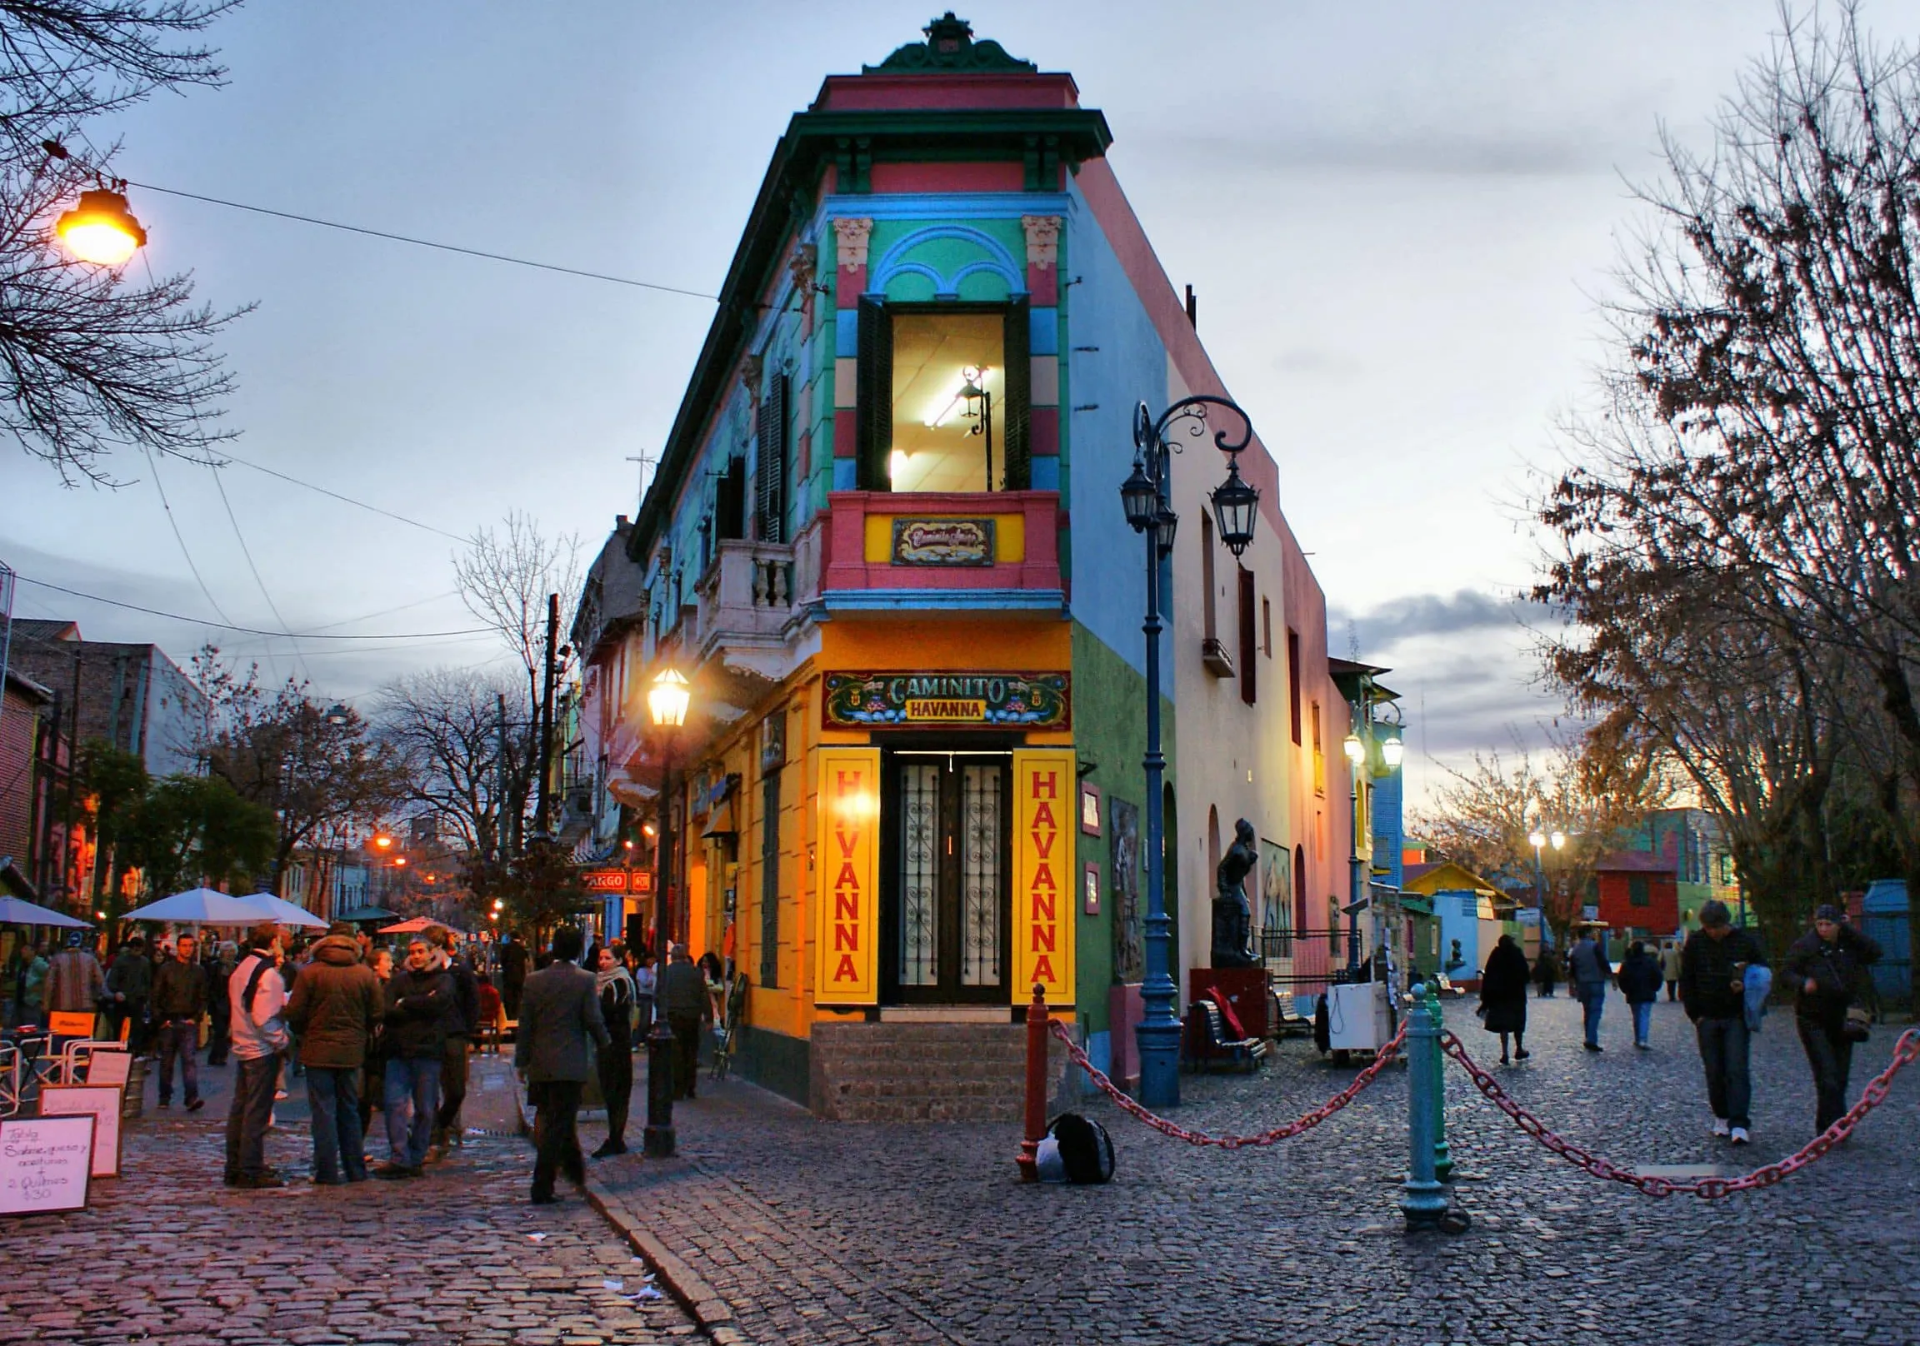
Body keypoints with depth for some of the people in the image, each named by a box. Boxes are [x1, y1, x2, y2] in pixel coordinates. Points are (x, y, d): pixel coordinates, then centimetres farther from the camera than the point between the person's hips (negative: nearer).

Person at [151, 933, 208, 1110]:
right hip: (168, 1022, 1)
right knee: (166, 1062, 8)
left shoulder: (199, 971, 9)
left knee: (190, 1060, -11)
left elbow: (203, 998, 13)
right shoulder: (166, 969, 5)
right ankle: (165, 1098, 20)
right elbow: (155, 996, 6)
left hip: (189, 1022, 0)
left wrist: (196, 1018, 0)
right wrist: (160, 1019, -2)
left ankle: (192, 1097, -19)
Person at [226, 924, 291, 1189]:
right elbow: (264, 1017, -23)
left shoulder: (242, 968, 12)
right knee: (257, 1112, -4)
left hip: (242, 1047, 9)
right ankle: (250, 1171, -1)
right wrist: (281, 1040, -12)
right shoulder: (268, 973, -17)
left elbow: (238, 1004, 15)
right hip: (263, 1050, -9)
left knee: (240, 1109, 14)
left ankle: (235, 1168, 21)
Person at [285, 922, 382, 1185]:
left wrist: (305, 1034, 12)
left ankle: (327, 1171, 0)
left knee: (323, 1111, 1)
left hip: (318, 1051, -3)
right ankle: (355, 1170, 17)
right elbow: (376, 1015, 3)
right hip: (352, 1052, 3)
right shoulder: (365, 974, -1)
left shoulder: (310, 972, -8)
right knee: (350, 1111, 14)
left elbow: (294, 1013, -8)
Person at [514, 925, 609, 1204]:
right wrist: (605, 1043, 11)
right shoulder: (584, 980, -9)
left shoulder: (534, 981, 2)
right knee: (558, 1125, -1)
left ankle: (575, 1168, 37)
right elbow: (593, 1020, -9)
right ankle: (542, 1188, -4)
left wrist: (521, 1062, 10)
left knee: (554, 1120, 22)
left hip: (540, 1065, 4)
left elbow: (525, 1025, 4)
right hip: (570, 1064, -4)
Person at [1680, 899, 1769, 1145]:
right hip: (1707, 1017, 2)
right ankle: (1721, 1117, 20)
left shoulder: (1746, 942, -1)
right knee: (1714, 1071, 6)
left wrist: (1746, 986, -12)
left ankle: (1738, 1124, -12)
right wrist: (1695, 1014, 0)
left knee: (1736, 1069, -10)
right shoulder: (1694, 943, 2)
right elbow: (1686, 981, 7)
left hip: (1736, 1016, -2)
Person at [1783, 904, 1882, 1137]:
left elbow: (1875, 952, -10)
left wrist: (1850, 931, -10)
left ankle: (1824, 1127, 20)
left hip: (1842, 1020, 5)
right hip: (1813, 1020, -4)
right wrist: (1803, 982, -23)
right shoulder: (1805, 945, -6)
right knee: (1827, 1076, -13)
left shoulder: (1849, 945, 3)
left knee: (1840, 1076, 9)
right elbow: (1789, 971, -3)